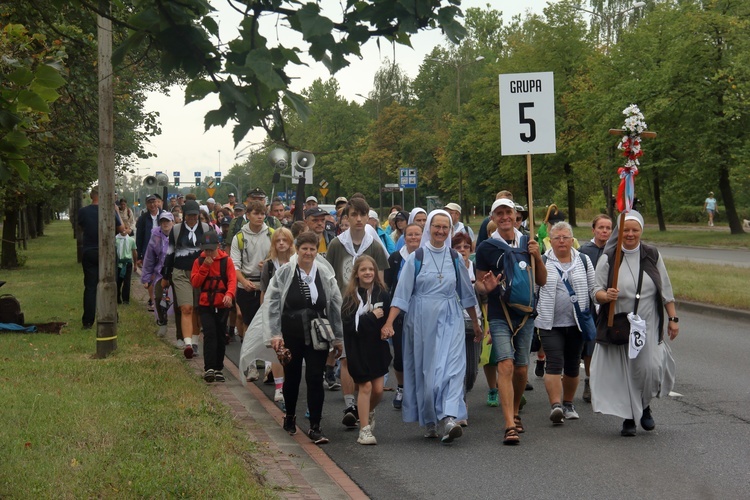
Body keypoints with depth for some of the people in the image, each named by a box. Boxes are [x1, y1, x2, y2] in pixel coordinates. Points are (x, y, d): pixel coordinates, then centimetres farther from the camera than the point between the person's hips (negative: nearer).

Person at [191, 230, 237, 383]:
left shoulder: (226, 260, -2)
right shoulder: (199, 262, 3)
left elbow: (232, 279, -13)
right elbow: (194, 283, -6)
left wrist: (229, 294, -32)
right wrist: (205, 267, -15)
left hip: (222, 305, 0)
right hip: (205, 305, 0)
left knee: (220, 336, 8)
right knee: (209, 334, -15)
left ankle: (218, 369, 19)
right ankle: (209, 368, -19)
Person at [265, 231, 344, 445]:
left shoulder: (325, 274, 0)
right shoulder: (284, 272, -6)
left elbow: (336, 306, 6)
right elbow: (272, 304, -4)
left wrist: (338, 337, 6)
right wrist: (274, 334, -9)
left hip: (317, 334, 0)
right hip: (291, 333, 0)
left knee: (315, 379, -5)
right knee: (292, 376, 13)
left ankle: (315, 427, 1)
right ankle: (290, 416, 37)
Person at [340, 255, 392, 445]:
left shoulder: (382, 294, 1)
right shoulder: (350, 297, -4)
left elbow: (388, 321, 0)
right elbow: (348, 324, -13)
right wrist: (372, 317, -18)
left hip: (378, 347, 2)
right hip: (358, 349, -2)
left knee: (378, 389, 3)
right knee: (365, 387, -6)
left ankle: (369, 412, 35)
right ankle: (364, 430, 2)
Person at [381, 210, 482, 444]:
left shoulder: (454, 258, 8)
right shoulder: (416, 258, -1)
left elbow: (466, 293, 16)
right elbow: (401, 293, -6)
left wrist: (476, 323, 19)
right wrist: (389, 323, -16)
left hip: (450, 320, 2)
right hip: (423, 320, -2)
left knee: (452, 366, -13)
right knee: (425, 370, 4)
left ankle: (448, 418, -23)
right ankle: (429, 422, 17)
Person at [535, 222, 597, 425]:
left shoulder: (583, 261, 8)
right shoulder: (542, 263, 2)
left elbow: (594, 288, 10)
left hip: (576, 323, 3)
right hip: (550, 324, -3)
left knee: (573, 365, 10)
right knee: (554, 363, -14)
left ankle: (568, 403, 24)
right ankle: (555, 405, -20)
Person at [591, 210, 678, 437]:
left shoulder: (652, 256, 4)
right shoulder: (608, 258, -2)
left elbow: (666, 290, 10)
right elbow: (596, 291, -2)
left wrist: (673, 318, 8)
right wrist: (606, 296, -25)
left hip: (648, 326, 1)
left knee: (650, 369, -10)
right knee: (623, 372, 1)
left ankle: (645, 406, 19)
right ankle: (628, 418, 17)